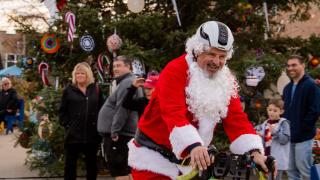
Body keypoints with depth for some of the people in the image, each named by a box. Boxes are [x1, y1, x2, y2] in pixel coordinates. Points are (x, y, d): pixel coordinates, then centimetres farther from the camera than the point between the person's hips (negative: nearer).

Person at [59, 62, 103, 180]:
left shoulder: (96, 90, 6)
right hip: (73, 134, -1)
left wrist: (99, 125, -2)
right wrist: (67, 124, -6)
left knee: (91, 164, 12)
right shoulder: (69, 90, 2)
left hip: (92, 135, 2)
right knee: (70, 164, 5)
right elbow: (62, 111, 4)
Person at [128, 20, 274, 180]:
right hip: (154, 157, -5)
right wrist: (193, 145, -47)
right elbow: (173, 113, -31)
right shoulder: (175, 71, -18)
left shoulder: (226, 81, 0)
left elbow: (237, 119, -8)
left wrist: (255, 151, -24)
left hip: (189, 159, 6)